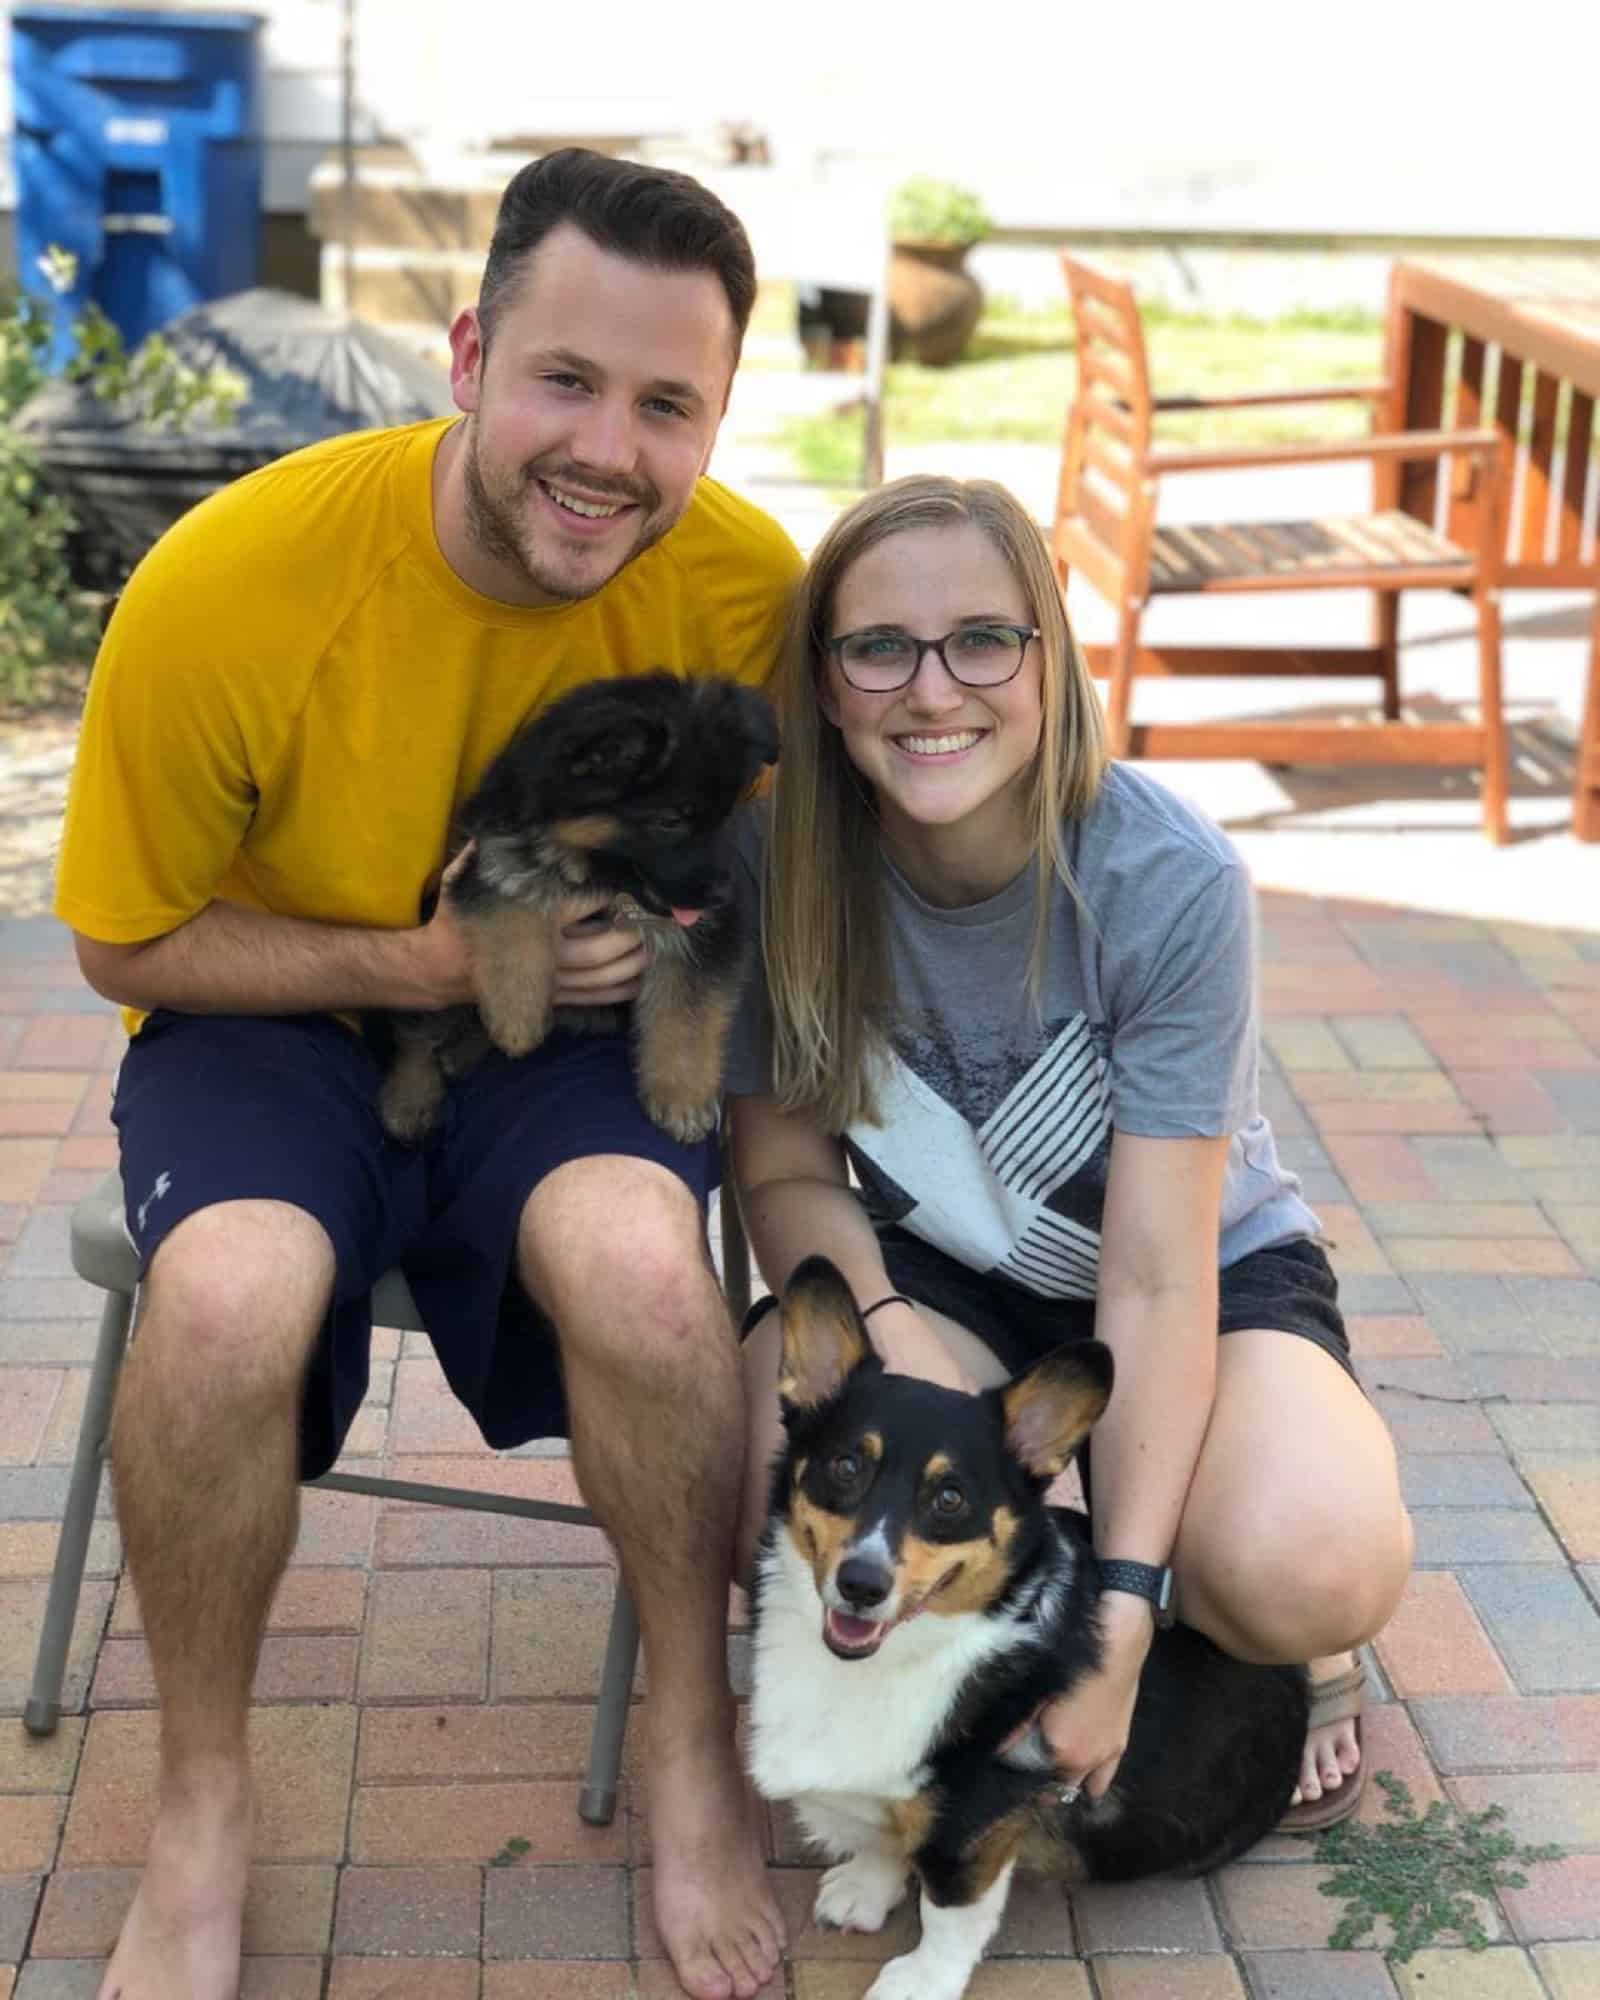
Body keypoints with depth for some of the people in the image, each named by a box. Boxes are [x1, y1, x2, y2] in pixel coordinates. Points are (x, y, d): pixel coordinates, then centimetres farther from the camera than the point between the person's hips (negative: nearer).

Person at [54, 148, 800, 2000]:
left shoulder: (747, 588, -16)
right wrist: (423, 963, -21)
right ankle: (200, 1801, -6)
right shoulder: (229, 584, -23)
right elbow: (131, 943, -9)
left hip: (561, 1033, 1)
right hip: (274, 1019, -1)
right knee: (225, 1293, -32)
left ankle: (695, 1745, -5)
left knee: (637, 1260, -31)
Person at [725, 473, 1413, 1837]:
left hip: (1212, 1266, -2)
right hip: (935, 1274, 3)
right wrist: (888, 1335, -30)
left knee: (1307, 1579, -33)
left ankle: (1293, 1650, 7)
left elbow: (1156, 1279, -25)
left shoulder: (1173, 881, -25)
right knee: (785, 1507, -31)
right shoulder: (778, 859, -17)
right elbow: (786, 1171, -8)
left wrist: (1122, 1608, -31)